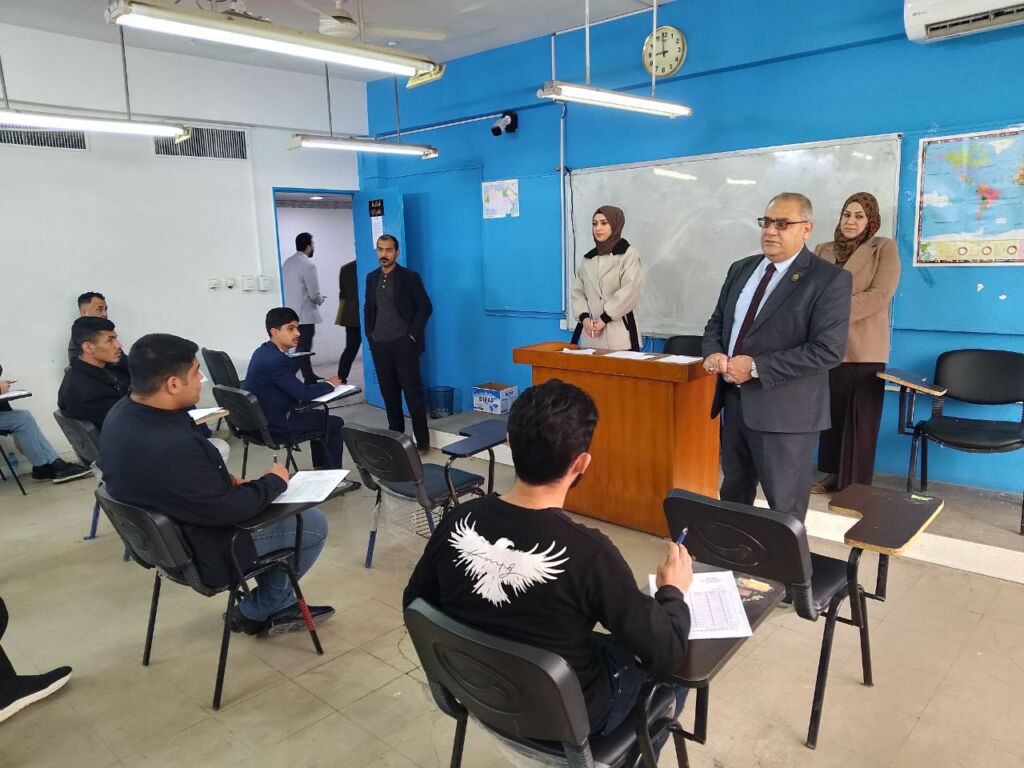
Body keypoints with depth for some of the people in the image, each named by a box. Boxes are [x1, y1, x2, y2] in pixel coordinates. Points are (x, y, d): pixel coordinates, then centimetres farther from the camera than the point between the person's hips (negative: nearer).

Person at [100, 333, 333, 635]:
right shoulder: (172, 447, -38)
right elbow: (227, 510, -26)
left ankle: (280, 605, 29)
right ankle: (255, 612, 19)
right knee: (314, 523, 2)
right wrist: (274, 481, -11)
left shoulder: (122, 412, -6)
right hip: (203, 552, -9)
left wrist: (223, 481, -2)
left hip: (165, 534, 9)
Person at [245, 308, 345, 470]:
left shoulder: (263, 351, 5)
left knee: (320, 416, 26)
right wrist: (330, 384, -7)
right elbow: (303, 393, -22)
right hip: (275, 425, -10)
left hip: (263, 417, 10)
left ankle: (320, 469, 33)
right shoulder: (275, 360, -26)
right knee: (335, 423, 4)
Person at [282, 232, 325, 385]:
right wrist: (320, 300, 6)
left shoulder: (287, 262, 9)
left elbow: (289, 287, 14)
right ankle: (309, 381, 1)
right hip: (305, 314, -8)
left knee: (302, 348, 16)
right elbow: (314, 294, -16)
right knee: (303, 350, -4)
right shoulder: (308, 264, -15)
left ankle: (310, 377, 26)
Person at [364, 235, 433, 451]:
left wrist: (413, 335, -11)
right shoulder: (372, 278, 11)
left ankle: (422, 440, 3)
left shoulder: (410, 277, -5)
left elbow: (425, 307, -6)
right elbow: (368, 308, 18)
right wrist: (369, 334, 8)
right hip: (379, 345, 5)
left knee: (413, 392, -3)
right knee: (389, 393, 10)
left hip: (404, 344, -5)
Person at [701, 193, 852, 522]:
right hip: (734, 400, 7)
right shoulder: (741, 269, 11)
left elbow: (828, 350, -19)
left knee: (784, 507, 7)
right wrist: (713, 352, -7)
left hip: (784, 409, -6)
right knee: (733, 491, 21)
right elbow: (717, 321, 17)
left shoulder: (830, 279, -10)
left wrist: (756, 367, -21)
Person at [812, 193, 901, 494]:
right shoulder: (823, 250, 12)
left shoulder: (884, 248, 0)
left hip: (864, 349, -4)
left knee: (860, 420, 2)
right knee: (831, 414, 10)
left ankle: (857, 485, 13)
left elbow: (880, 295, -11)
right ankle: (834, 474, 24)